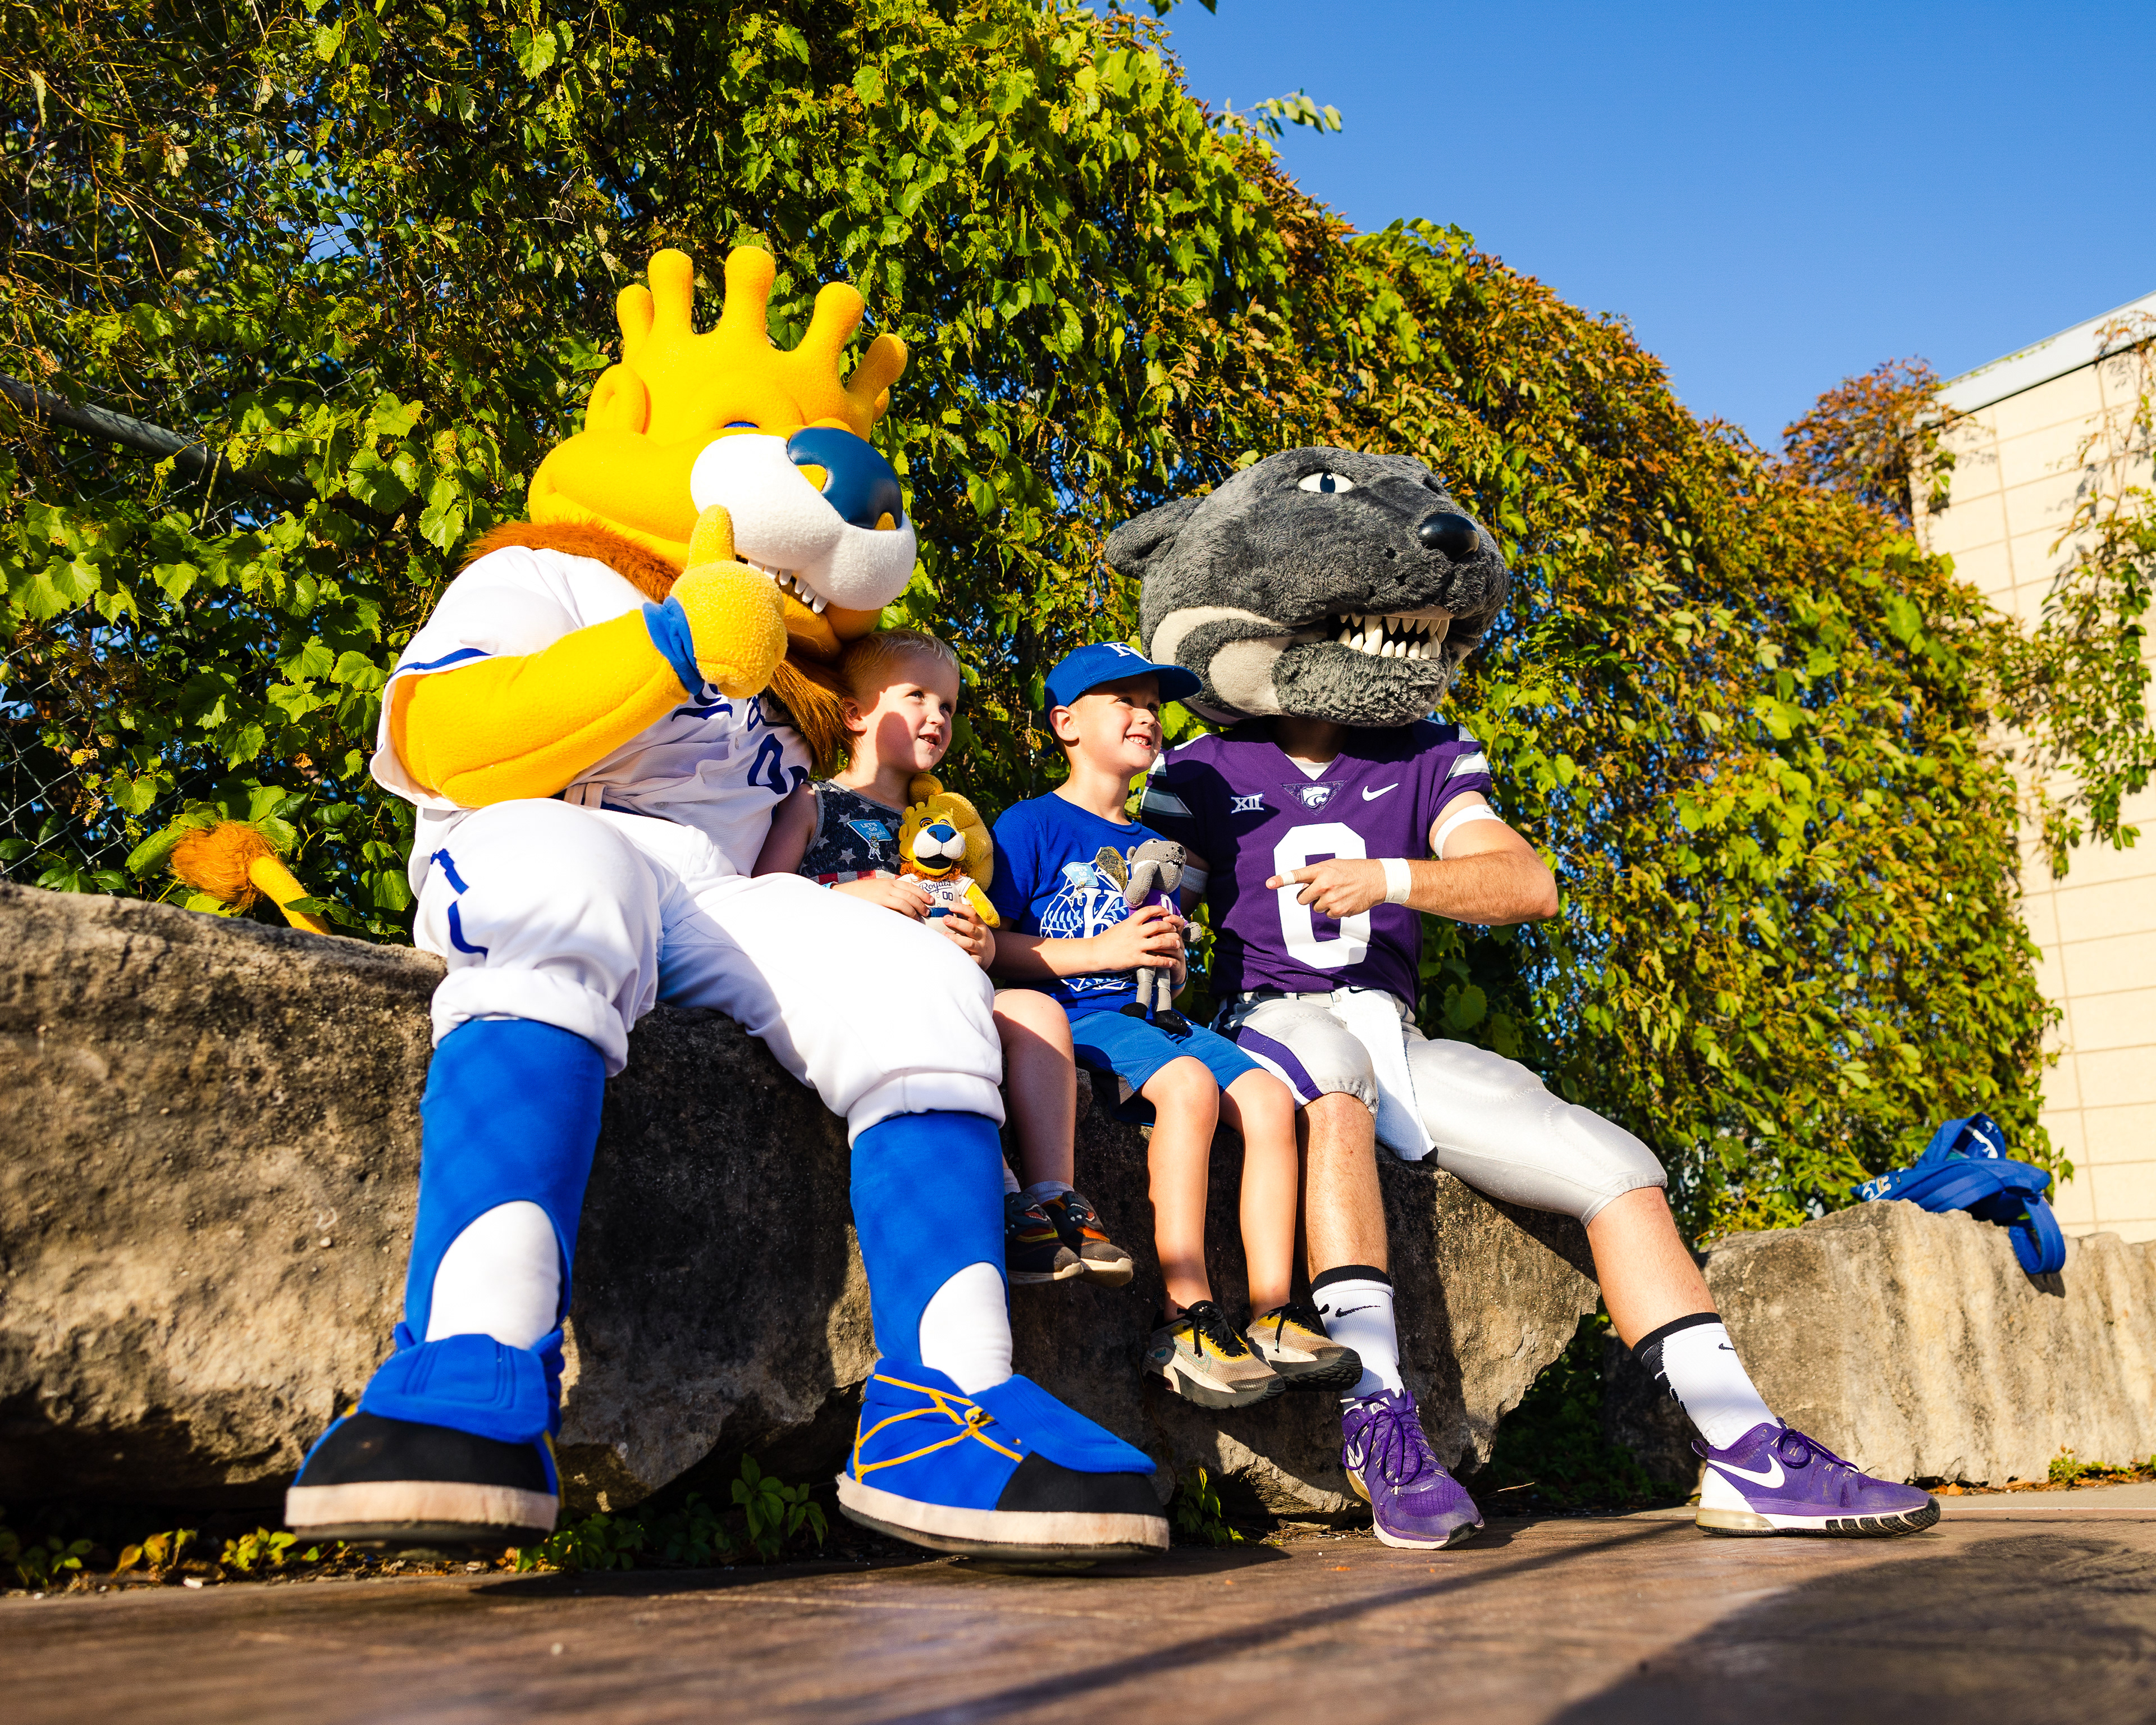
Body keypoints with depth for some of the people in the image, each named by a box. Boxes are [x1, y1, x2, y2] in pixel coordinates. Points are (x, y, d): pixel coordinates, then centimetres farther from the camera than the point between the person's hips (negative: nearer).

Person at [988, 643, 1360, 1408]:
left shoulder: (1150, 845, 24)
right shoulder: (1032, 826, 2)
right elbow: (986, 944, -8)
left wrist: (1171, 964, 4)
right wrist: (1099, 952, -13)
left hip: (1150, 1016, 7)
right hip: (1076, 1019, -7)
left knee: (1268, 1097, -16)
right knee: (1188, 1083, -33)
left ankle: (1273, 1316, -15)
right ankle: (1184, 1322, -30)